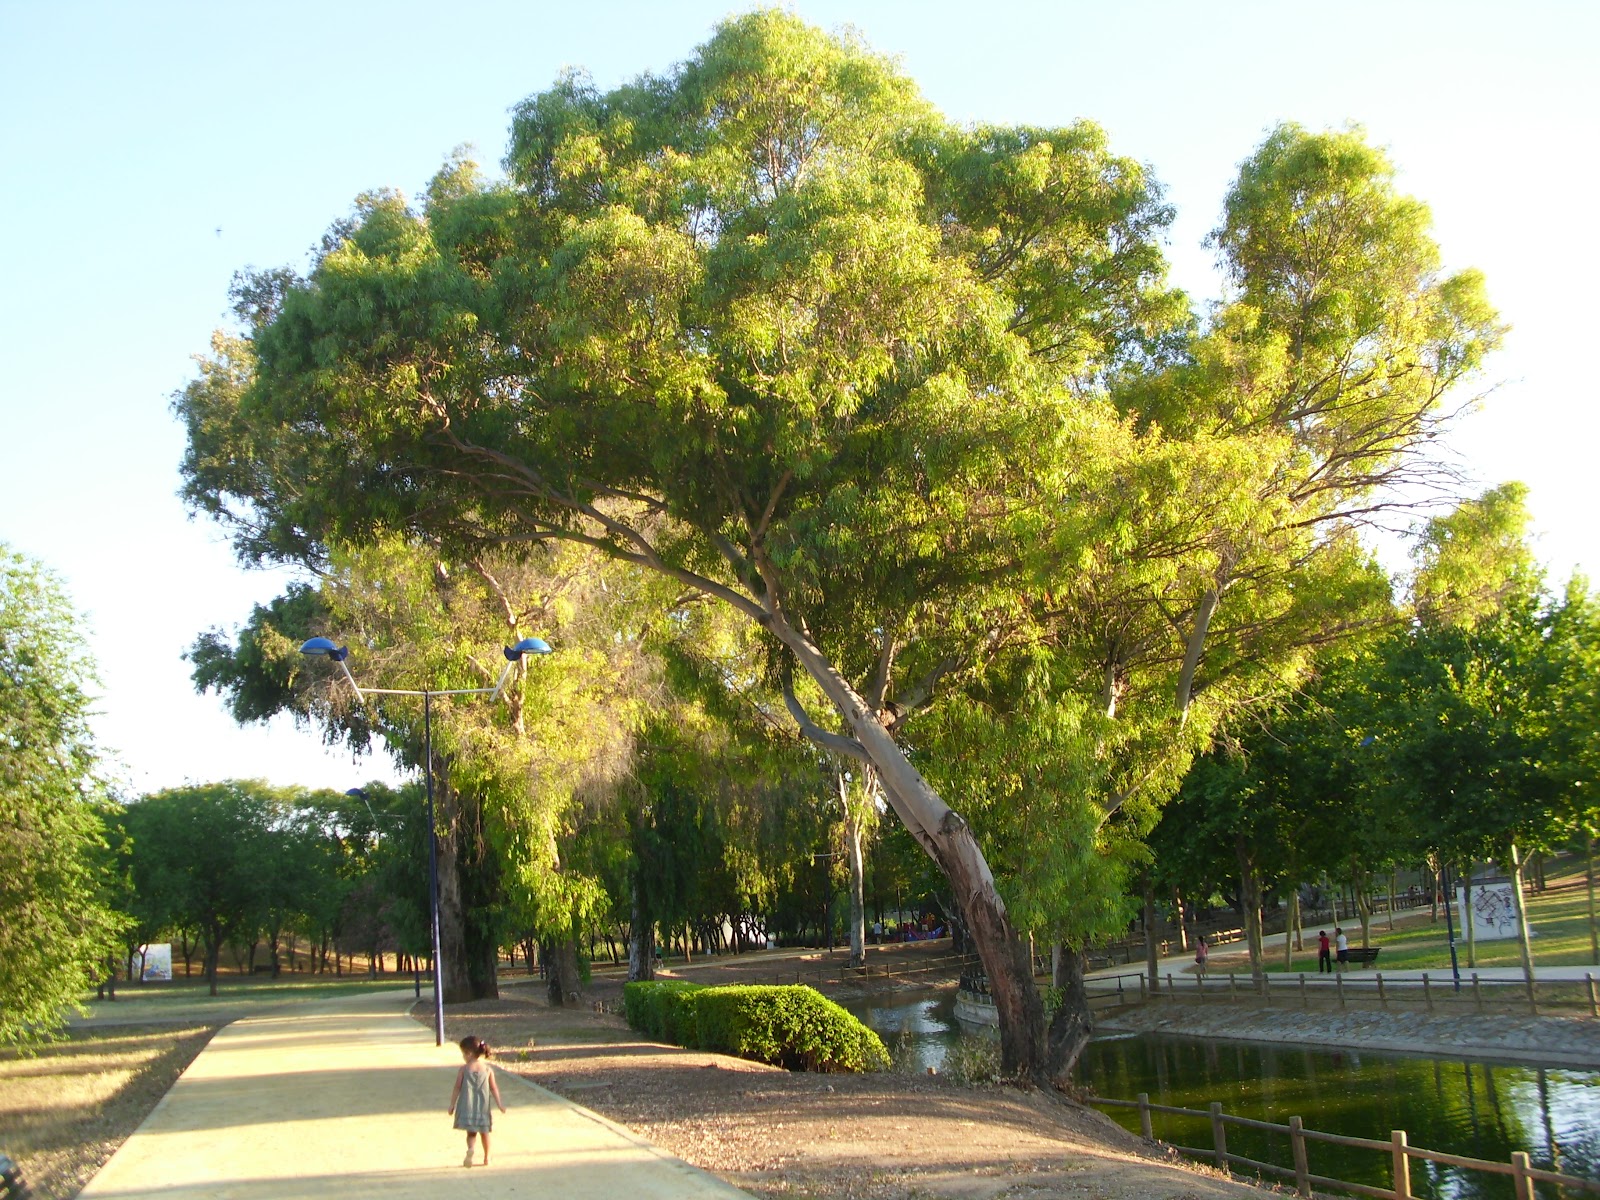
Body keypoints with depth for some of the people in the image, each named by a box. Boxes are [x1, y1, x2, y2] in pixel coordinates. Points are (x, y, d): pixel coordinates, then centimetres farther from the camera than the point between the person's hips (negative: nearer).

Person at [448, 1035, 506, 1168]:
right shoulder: (488, 1069, -1)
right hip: (483, 1106, 2)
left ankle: (470, 1149, -24)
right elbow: (494, 1088, 0)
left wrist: (452, 1104, 4)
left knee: (471, 1132, 5)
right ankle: (486, 1158, 24)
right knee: (484, 1133, 16)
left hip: (468, 1107, -2)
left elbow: (457, 1088, -4)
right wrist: (499, 1103, 7)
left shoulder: (464, 1069, -7)